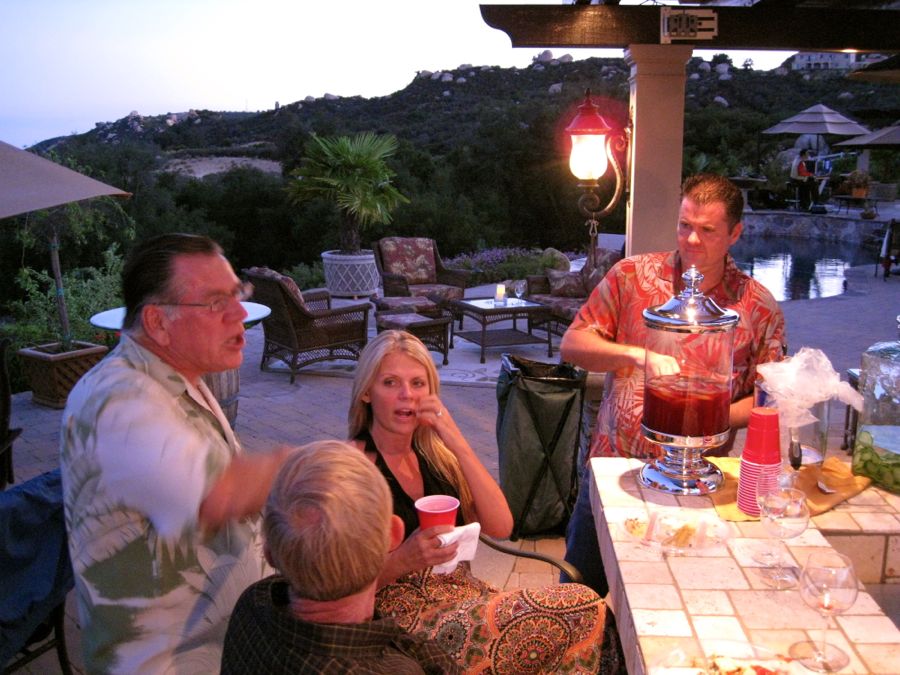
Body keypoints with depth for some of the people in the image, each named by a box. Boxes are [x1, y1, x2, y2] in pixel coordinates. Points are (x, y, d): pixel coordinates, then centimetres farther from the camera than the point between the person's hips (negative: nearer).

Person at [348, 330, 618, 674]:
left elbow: (500, 527, -3)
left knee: (588, 609, -16)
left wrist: (458, 444, -10)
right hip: (404, 617, -6)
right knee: (582, 609, -18)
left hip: (465, 597, 6)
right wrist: (405, 559, -27)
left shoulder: (435, 452, 9)